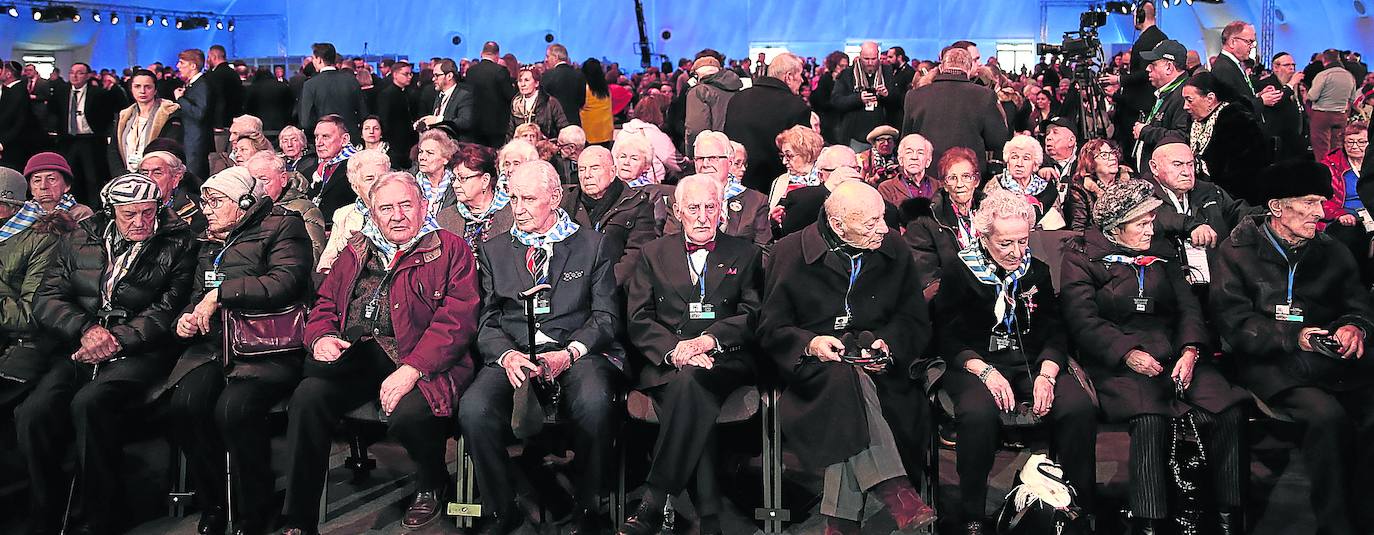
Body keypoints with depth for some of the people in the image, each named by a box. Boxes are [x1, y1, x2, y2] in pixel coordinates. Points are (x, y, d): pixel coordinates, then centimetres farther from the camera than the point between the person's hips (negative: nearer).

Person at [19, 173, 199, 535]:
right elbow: (46, 300, 11)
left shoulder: (178, 244, 5)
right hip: (78, 352, 4)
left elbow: (168, 311, -2)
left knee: (88, 404, -33)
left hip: (138, 353, -4)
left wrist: (117, 340, -12)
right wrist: (85, 330, -8)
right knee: (32, 412, -24)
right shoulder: (79, 241, 16)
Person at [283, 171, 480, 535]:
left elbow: (457, 318, -7)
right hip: (354, 355, 5)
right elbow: (325, 304, 26)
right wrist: (321, 336, 0)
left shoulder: (450, 249, 5)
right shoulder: (356, 252, 24)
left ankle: (432, 484, 5)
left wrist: (412, 369, -19)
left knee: (408, 414, -33)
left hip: (419, 359, -4)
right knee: (307, 398, -24)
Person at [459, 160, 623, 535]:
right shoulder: (494, 251, 18)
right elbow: (487, 321, 12)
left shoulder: (594, 245, 12)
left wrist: (569, 353, -13)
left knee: (594, 403, -36)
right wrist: (506, 355, -10)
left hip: (578, 353, -2)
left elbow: (606, 316, 5)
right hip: (513, 355, 2)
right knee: (473, 409, -29)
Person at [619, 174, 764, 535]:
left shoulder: (745, 254, 17)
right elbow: (637, 320, 7)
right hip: (665, 366, 1)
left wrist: (707, 340, -13)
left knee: (691, 381, -36)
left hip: (725, 362, -1)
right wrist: (675, 351, -12)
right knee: (692, 393, -34)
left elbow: (753, 317, 4)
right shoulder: (653, 254, 18)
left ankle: (653, 503, -32)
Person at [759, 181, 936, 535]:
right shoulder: (791, 252, 2)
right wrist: (810, 344, -17)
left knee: (846, 412, -32)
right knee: (847, 378, -37)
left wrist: (889, 344, -10)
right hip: (812, 367, -2)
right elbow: (770, 328, 3)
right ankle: (895, 492, -40)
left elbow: (916, 321, 12)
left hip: (877, 369, 2)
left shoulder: (896, 251, 10)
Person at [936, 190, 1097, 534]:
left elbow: (1055, 333, 10)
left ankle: (1079, 507, -10)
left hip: (1033, 362, 4)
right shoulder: (959, 273, 3)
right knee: (978, 414, -37)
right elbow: (947, 337, -1)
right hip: (976, 363, -3)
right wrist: (985, 370, -18)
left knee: (1080, 408, -27)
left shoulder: (1037, 272, 14)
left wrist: (1046, 373, -11)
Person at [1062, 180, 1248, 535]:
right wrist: (1127, 353, -18)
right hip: (1116, 359, -4)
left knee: (1228, 411, -22)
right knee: (1150, 419, -34)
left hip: (1173, 353, 5)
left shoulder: (1161, 252, 22)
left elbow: (1188, 305, 13)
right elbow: (1083, 320, -4)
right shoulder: (1081, 256, 6)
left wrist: (1190, 350, -7)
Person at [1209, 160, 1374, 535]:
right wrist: (1293, 338, -17)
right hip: (1272, 367, -4)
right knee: (1328, 416, -31)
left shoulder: (1331, 251, 17)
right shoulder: (1237, 252, 2)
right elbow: (1231, 320, -7)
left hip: (1336, 362, 5)